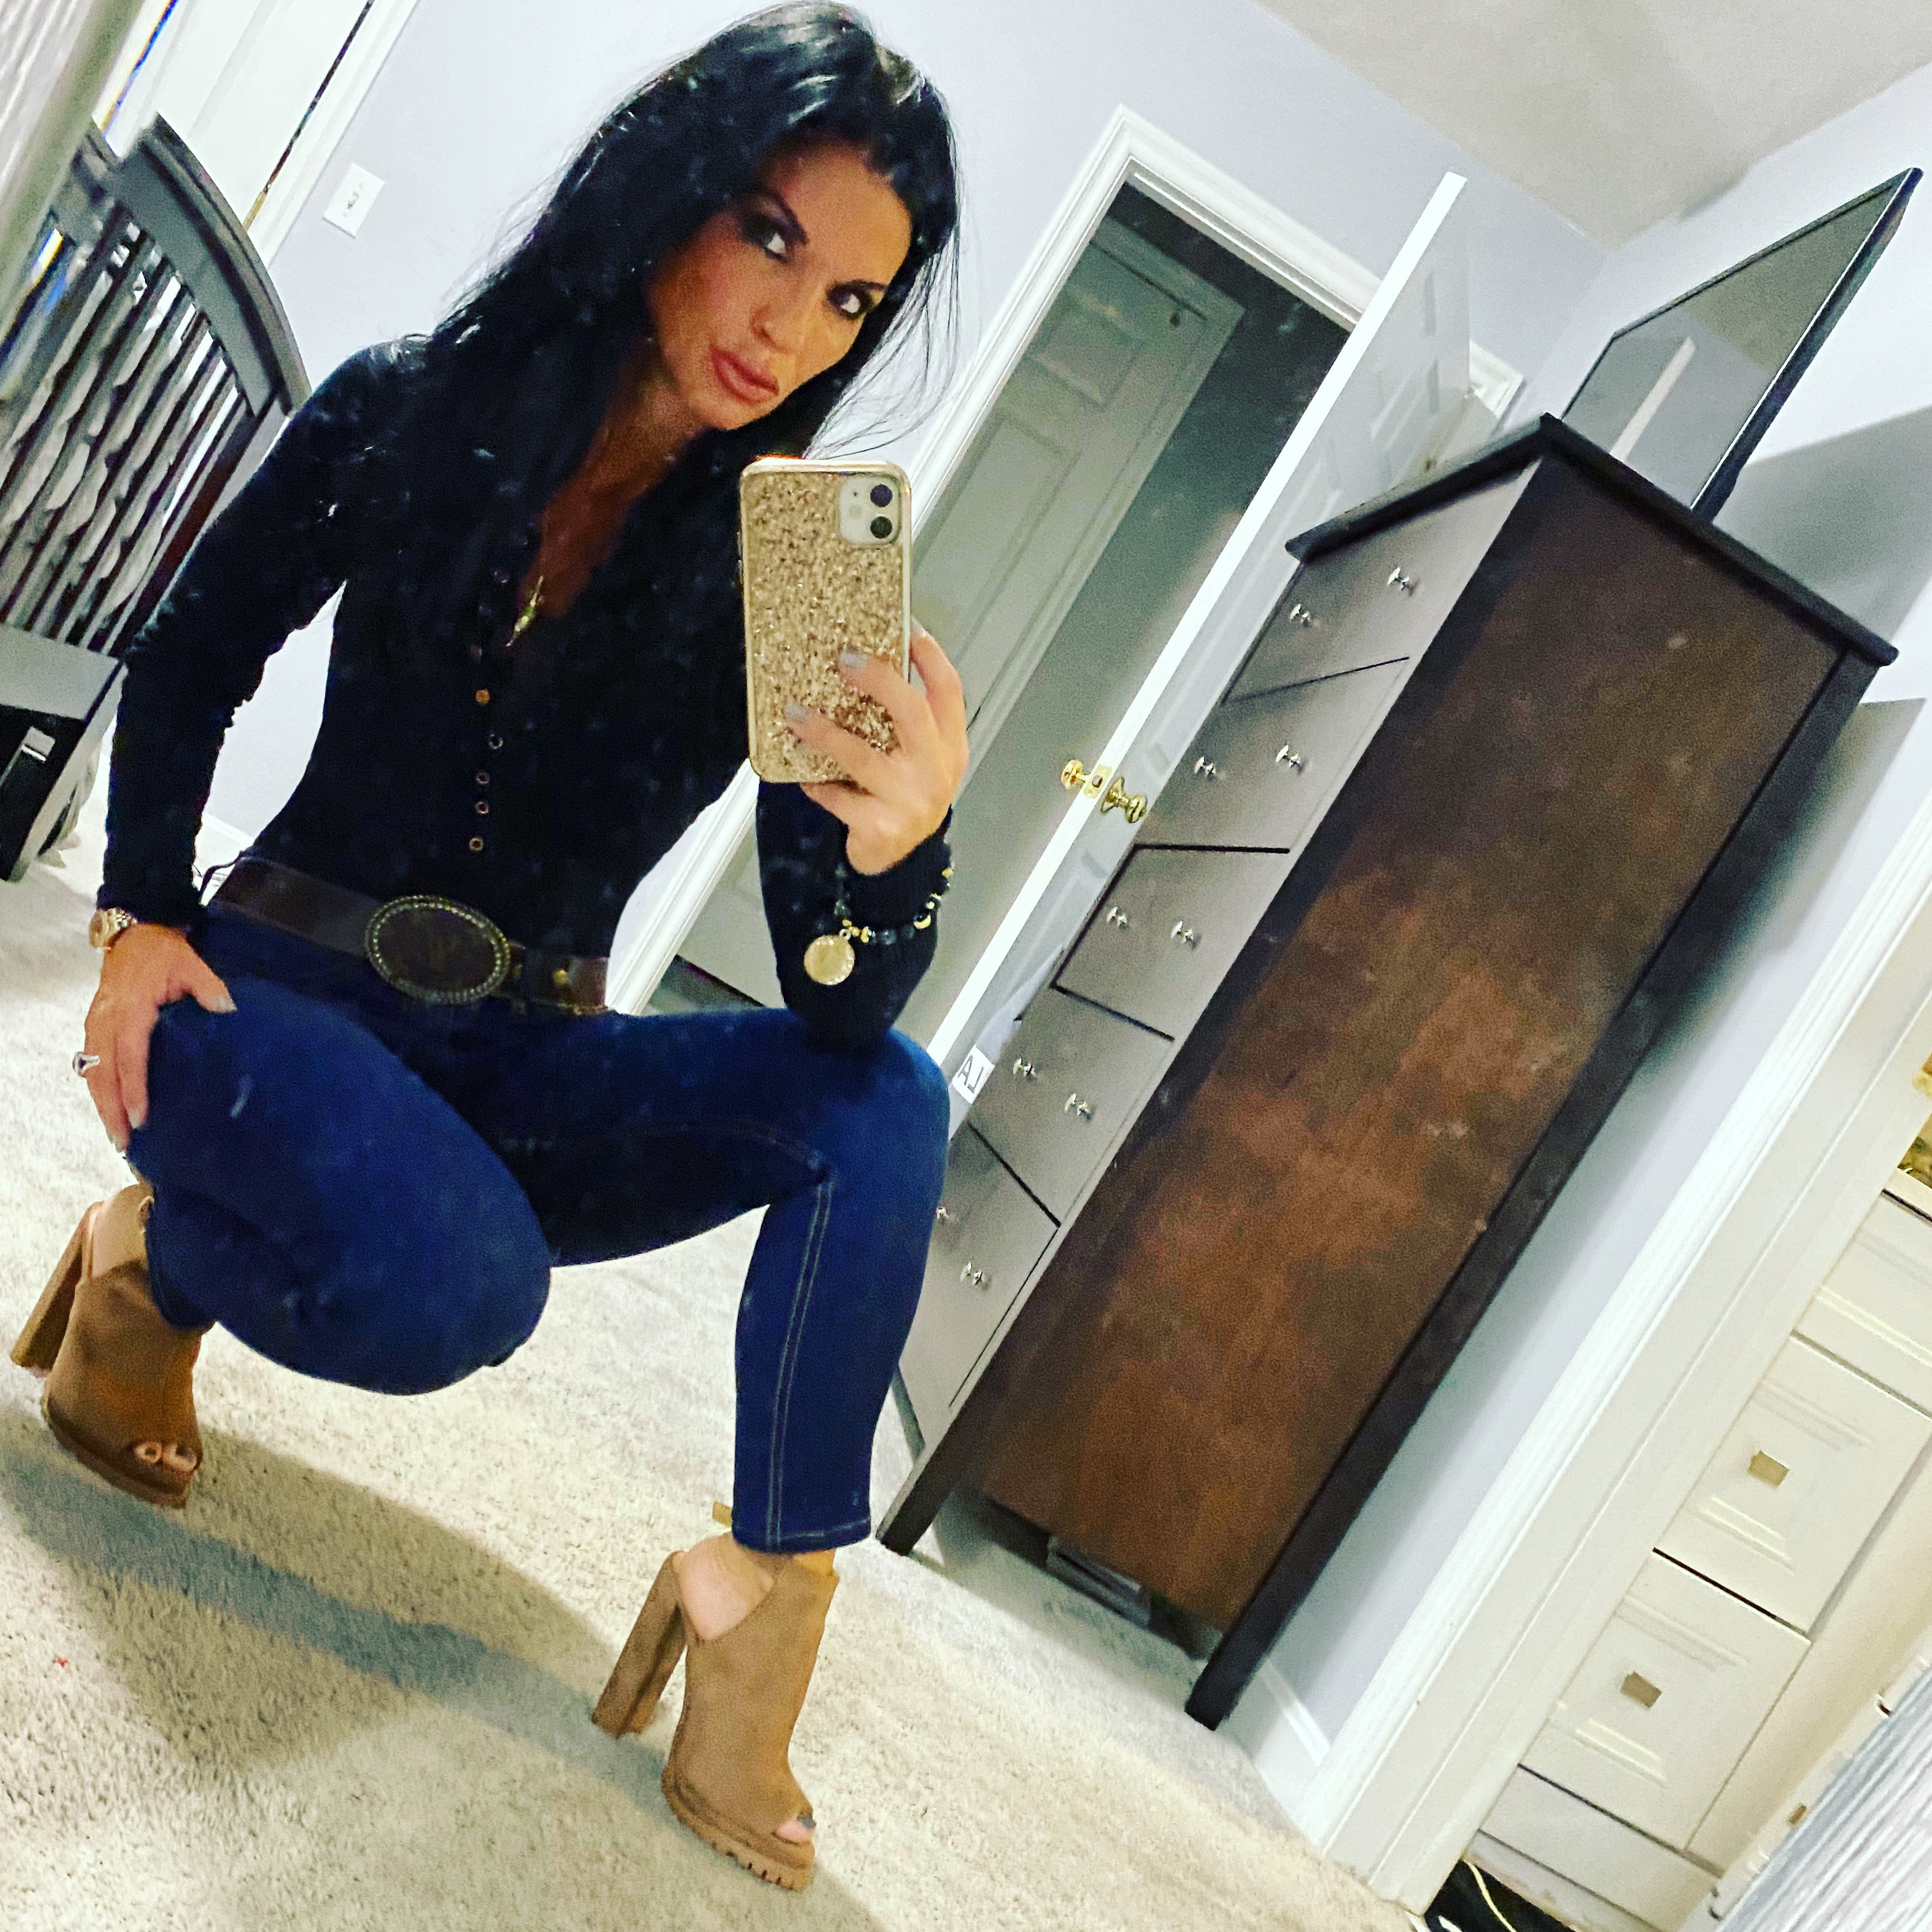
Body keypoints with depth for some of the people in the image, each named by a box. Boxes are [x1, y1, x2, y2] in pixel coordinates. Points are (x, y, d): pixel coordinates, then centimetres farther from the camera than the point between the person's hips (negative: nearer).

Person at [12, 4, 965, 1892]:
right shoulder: (408, 412, -6)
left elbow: (835, 1007, -17)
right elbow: (185, 668, 7)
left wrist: (895, 844, -38)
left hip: (523, 1064, 2)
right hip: (280, 990, -1)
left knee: (884, 1099, -25)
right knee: (456, 1279, -34)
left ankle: (764, 1588, -17)